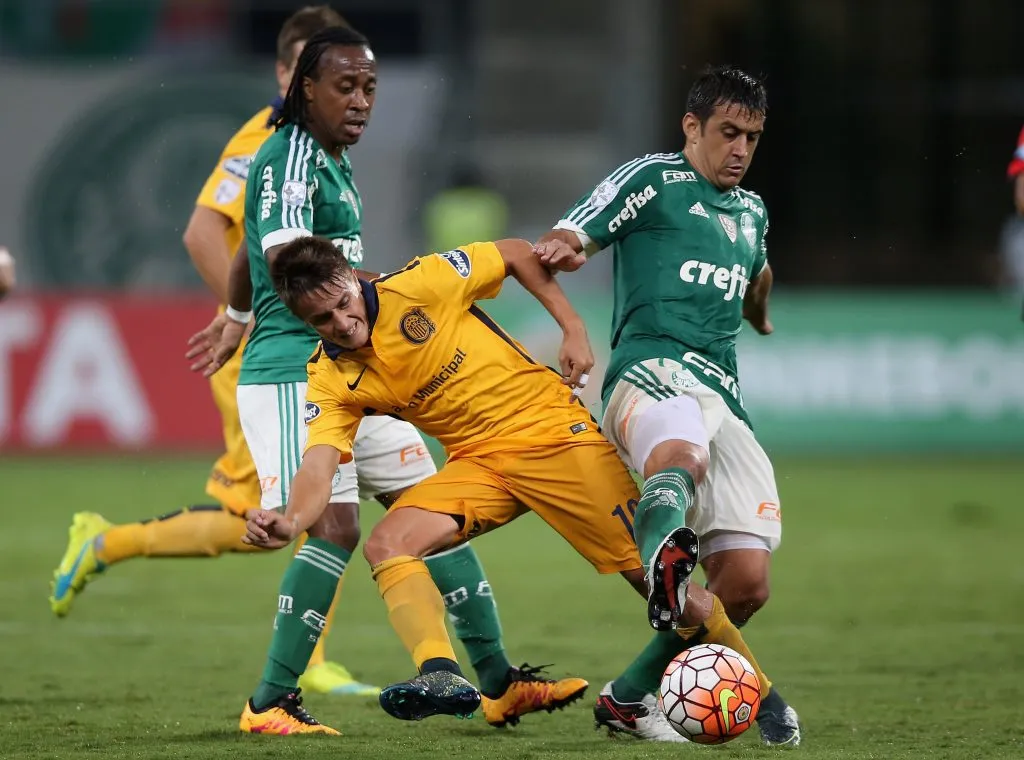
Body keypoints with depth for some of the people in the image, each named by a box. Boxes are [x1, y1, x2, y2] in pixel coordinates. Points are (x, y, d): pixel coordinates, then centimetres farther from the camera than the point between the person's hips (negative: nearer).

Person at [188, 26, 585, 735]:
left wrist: (235, 320, 46)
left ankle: (498, 681, 9)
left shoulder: (333, 162, 17)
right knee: (335, 527, -17)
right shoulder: (290, 157, -12)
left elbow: (252, 246, 32)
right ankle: (270, 704, -8)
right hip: (293, 374, -10)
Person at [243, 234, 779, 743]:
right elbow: (318, 465, -21)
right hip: (477, 462, 4)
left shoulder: (417, 286, -16)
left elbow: (516, 254, -2)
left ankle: (760, 696, 8)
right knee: (385, 545, -23)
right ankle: (441, 675, -38)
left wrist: (572, 328, -6)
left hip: (552, 429, -4)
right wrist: (291, 522, -41)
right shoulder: (332, 382, -6)